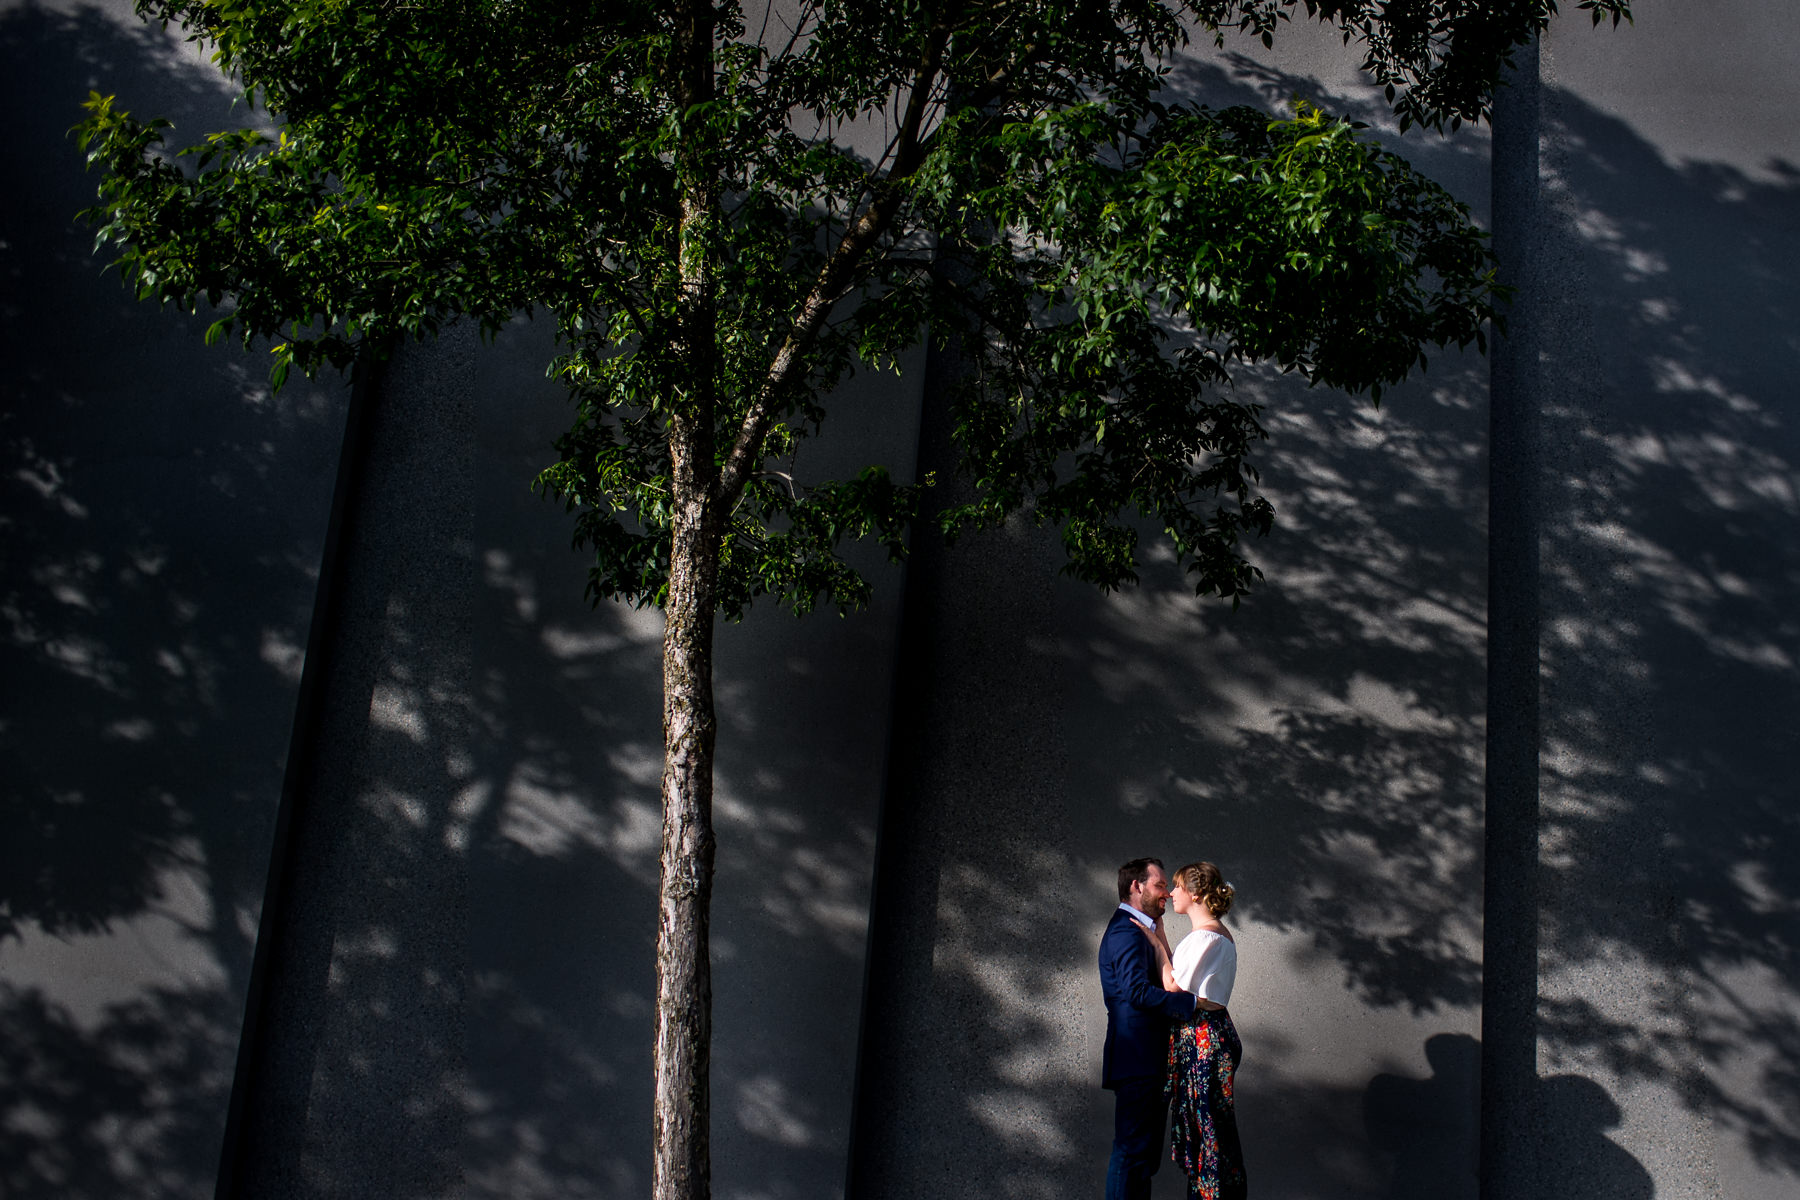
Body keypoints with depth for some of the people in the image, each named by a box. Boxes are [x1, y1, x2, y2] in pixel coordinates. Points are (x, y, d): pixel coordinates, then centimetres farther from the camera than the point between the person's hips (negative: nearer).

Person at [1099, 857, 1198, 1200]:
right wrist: (1192, 1002, -25)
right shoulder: (1126, 933, -15)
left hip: (1149, 1061, 11)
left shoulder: (1137, 930, 21)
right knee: (1133, 1148, -8)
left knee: (1146, 1146, 15)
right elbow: (1138, 992, -26)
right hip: (1137, 1060, -11)